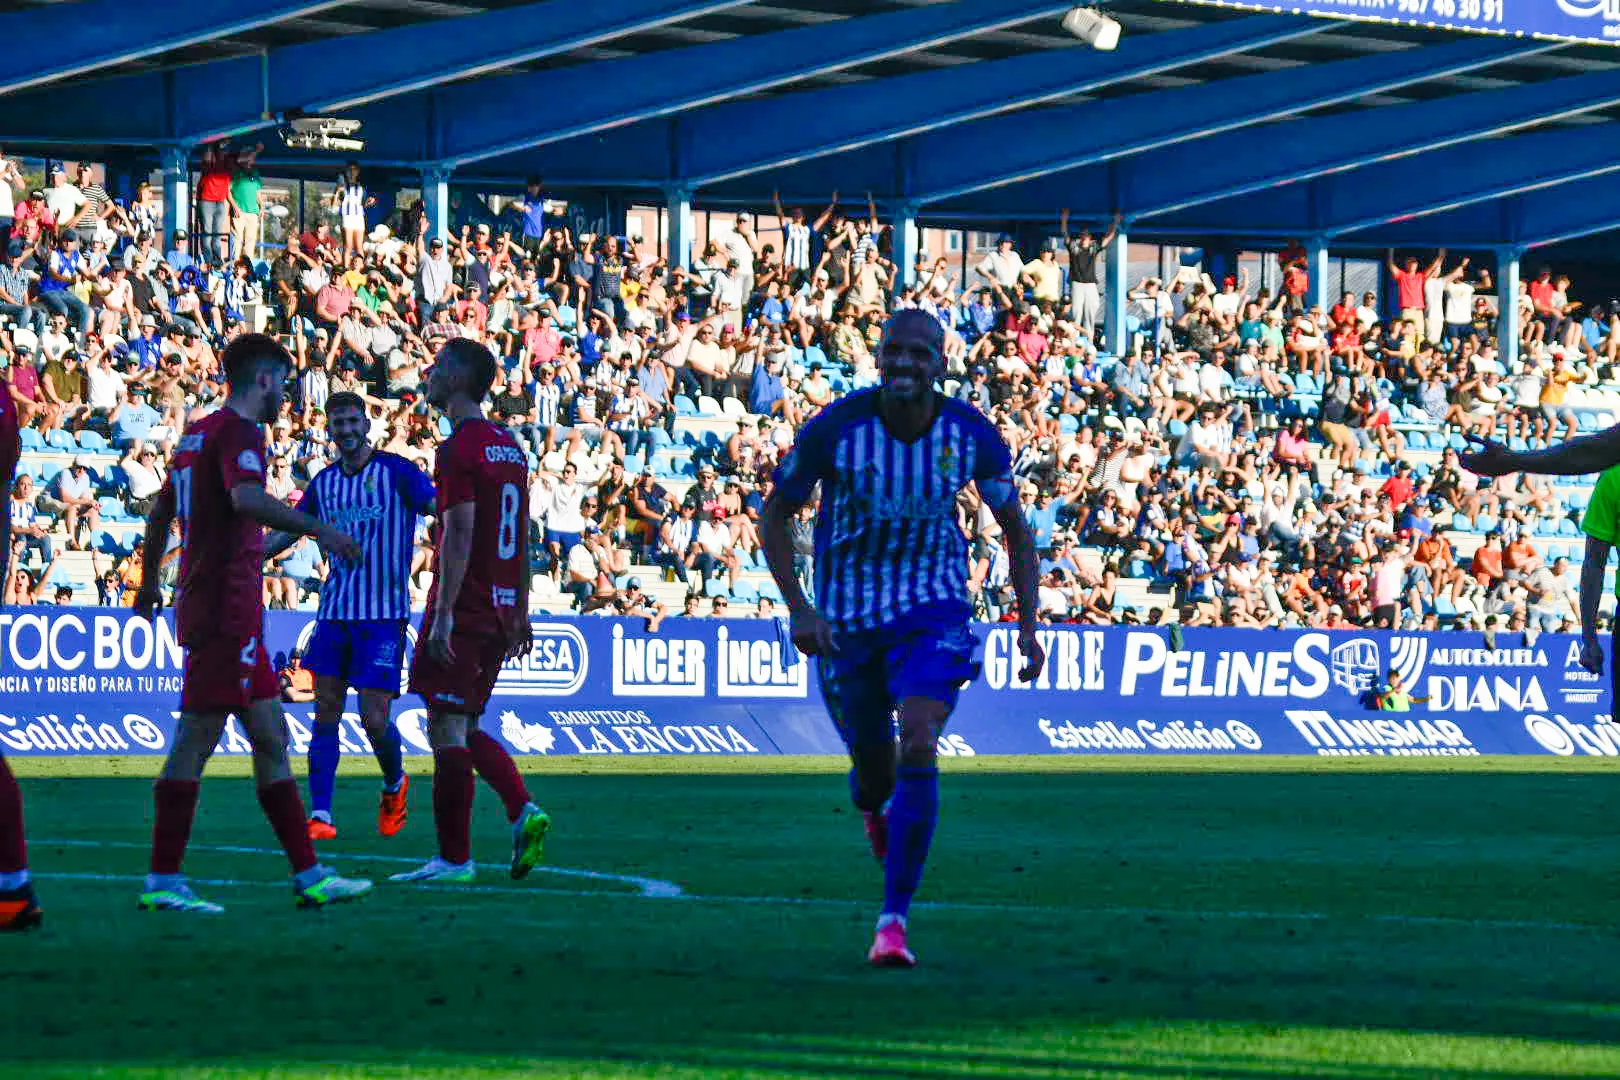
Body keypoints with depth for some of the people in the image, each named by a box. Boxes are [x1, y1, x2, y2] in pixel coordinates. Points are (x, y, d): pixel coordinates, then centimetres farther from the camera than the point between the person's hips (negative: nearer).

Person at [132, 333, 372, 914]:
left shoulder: (197, 433, 19)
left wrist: (150, 584, 40)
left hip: (203, 602, 10)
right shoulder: (238, 432, -10)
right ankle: (163, 880, -7)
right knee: (195, 740, -8)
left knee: (270, 739, 10)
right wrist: (318, 529, -31)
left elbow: (160, 513, 29)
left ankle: (308, 874, 11)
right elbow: (245, 498, -30)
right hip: (228, 612, -10)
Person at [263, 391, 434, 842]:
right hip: (335, 610, 5)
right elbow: (287, 533, 21)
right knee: (326, 713, -1)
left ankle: (394, 784, 23)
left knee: (375, 718, -7)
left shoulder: (396, 471, -5)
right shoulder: (325, 482, 11)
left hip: (383, 614, -5)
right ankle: (320, 813, 1)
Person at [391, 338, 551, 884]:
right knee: (464, 729, 16)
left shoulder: (459, 450, -12)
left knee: (447, 730, -4)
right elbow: (523, 540, 19)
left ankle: (454, 858, -4)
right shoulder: (510, 447, 15)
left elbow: (459, 537, -19)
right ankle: (524, 811, 0)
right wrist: (521, 614, 22)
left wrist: (443, 615, -21)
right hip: (501, 608, 9)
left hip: (464, 607, -9)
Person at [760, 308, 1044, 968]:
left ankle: (894, 919, -17)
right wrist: (797, 608, -15)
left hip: (933, 610, -1)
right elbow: (776, 514, -4)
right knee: (875, 772, 9)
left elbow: (1015, 528, 4)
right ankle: (872, 807, 51)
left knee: (919, 751, -22)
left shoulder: (971, 435, -12)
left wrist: (1028, 626, -2)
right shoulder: (836, 428, -16)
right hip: (845, 615, 1)